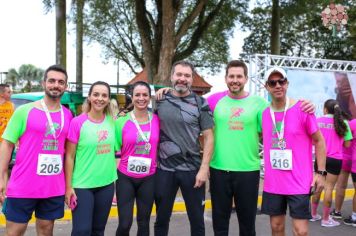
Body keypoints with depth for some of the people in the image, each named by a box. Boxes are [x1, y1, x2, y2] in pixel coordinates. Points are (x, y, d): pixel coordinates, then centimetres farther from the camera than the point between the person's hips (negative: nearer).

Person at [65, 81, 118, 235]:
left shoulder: (112, 121, 1)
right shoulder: (77, 122, -11)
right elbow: (69, 156, -9)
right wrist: (68, 186, -10)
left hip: (107, 184, 4)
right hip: (82, 185, -4)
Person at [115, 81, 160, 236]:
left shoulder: (157, 120, -1)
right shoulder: (122, 121, -5)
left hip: (148, 178, 2)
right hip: (125, 177, -2)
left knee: (144, 222, 12)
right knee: (124, 224, -2)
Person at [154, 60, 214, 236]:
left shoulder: (200, 103, -2)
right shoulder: (160, 101, 2)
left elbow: (208, 137, -3)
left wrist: (204, 168, -10)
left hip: (193, 170, -1)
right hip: (164, 169, 2)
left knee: (197, 219, 11)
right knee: (161, 218, 14)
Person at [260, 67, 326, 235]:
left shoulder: (302, 109, -9)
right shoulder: (264, 113, 3)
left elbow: (319, 141, -3)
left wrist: (321, 172, -7)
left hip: (299, 183, -4)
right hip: (272, 183, 4)